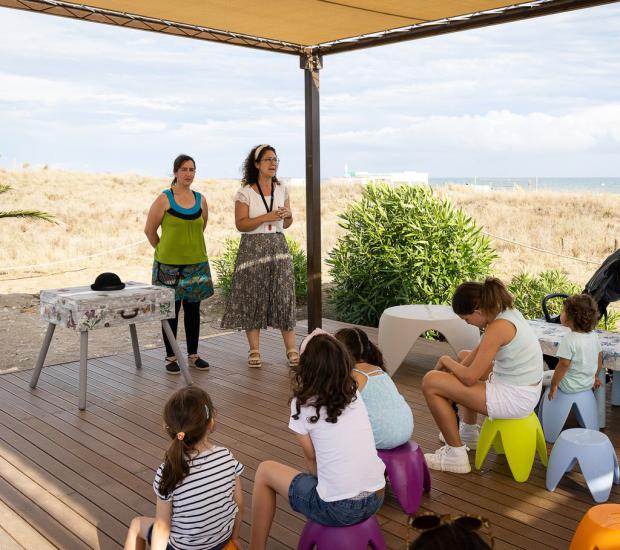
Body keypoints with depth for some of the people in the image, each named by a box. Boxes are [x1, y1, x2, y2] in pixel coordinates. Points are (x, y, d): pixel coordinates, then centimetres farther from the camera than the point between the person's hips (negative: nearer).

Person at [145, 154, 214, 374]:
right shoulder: (164, 199, -7)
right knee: (171, 310, 4)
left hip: (196, 263, 4)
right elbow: (149, 230, -1)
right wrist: (164, 250, 7)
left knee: (193, 309, 11)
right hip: (170, 265, -4)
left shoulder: (200, 199, 5)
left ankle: (193, 354, 22)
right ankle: (171, 357, 14)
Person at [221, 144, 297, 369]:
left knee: (284, 296, -1)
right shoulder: (245, 192, -4)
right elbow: (240, 224, -9)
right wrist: (266, 217, -18)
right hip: (253, 248, -3)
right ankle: (254, 350, 11)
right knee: (253, 298, 1)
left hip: (278, 247, 3)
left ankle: (291, 350, 4)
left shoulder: (282, 190, 9)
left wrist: (287, 216, -7)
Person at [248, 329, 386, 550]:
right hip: (376, 500, 6)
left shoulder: (302, 404, -9)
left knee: (265, 471, 13)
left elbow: (311, 459, 1)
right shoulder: (353, 394, 5)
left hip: (338, 509, -6)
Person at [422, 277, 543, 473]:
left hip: (514, 399, -10)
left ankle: (456, 455, 0)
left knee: (430, 382, -12)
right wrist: (453, 370, 7)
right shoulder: (505, 312, 3)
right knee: (463, 356, 31)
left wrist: (445, 360, -4)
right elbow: (479, 352, 15)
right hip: (526, 390, 10)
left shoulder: (499, 327, -25)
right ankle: (469, 432, 39)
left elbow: (470, 377, -21)